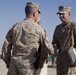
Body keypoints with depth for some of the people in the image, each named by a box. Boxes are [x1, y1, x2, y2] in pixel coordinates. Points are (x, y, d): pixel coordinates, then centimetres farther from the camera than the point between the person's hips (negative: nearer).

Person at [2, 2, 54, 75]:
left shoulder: (15, 26, 6)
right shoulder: (38, 29, -4)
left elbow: (6, 46, 5)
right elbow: (48, 47, 4)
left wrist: (7, 62, 19)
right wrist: (53, 52, 27)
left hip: (14, 63, 4)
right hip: (28, 65, -4)